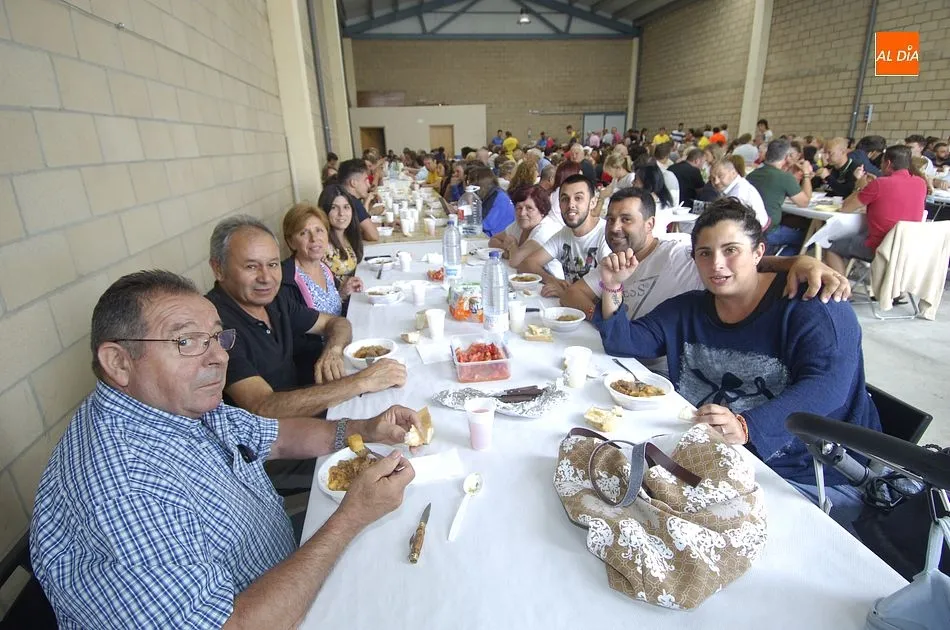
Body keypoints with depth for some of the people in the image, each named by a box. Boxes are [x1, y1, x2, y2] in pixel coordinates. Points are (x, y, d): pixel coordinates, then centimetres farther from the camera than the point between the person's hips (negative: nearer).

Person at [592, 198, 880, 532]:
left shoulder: (811, 304, -9)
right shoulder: (688, 310, 9)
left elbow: (826, 387, -23)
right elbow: (623, 342, 8)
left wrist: (747, 427, -39)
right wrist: (612, 289, -8)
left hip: (814, 481, -5)